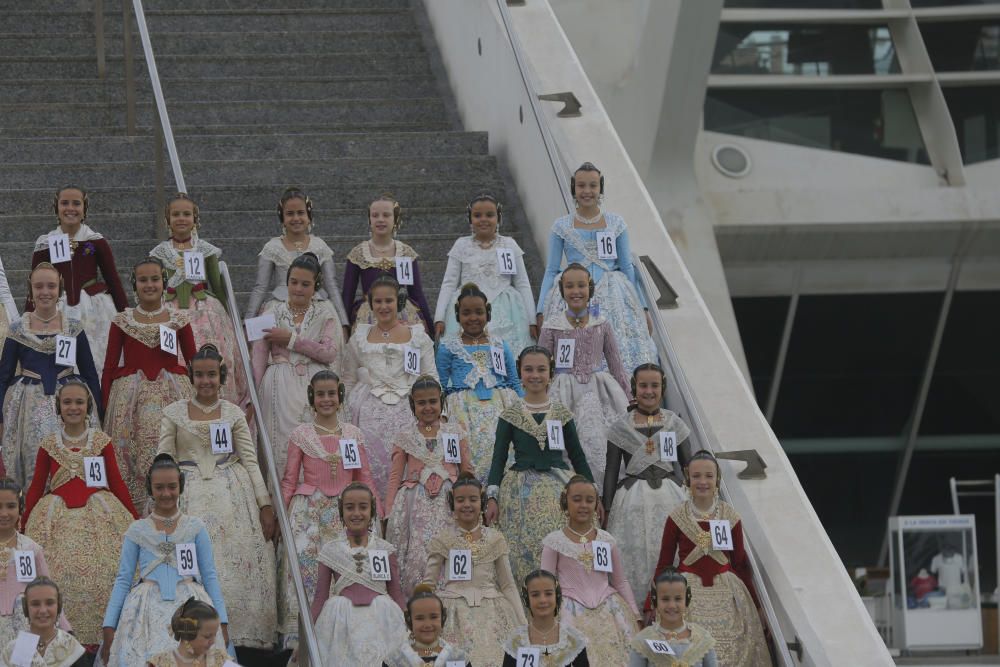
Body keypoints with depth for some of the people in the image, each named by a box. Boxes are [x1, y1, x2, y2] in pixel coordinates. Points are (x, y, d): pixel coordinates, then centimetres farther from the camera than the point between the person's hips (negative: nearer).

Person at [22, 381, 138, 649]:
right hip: (58, 515, 1)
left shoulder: (102, 441, 9)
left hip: (98, 511, -1)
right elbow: (36, 487, 14)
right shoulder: (49, 445, 11)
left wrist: (135, 518, 8)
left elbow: (116, 482, 11)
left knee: (104, 571, -21)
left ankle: (102, 634, -12)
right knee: (60, 574, -20)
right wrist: (23, 524, 9)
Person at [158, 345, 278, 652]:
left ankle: (236, 632, 3)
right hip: (190, 497, -1)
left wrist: (265, 505, -1)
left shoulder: (234, 414, 8)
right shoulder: (174, 413, 6)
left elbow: (250, 460, 5)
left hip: (232, 495, 1)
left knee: (237, 564, -4)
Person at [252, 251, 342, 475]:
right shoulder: (273, 312, 12)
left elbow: (330, 352, -3)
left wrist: (291, 339, -5)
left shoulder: (325, 312, 10)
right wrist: (254, 393, -2)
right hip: (280, 387, 0)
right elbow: (259, 356, 7)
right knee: (282, 445, -9)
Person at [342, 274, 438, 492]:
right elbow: (349, 380, 17)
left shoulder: (418, 337, 10)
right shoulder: (360, 338, 15)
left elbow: (430, 377, 8)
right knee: (372, 469, -9)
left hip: (406, 411, -1)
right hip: (369, 414, 1)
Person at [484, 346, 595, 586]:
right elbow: (498, 458, 5)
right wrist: (492, 498, -5)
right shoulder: (510, 416, 6)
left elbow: (578, 458, 14)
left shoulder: (562, 413, 9)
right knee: (524, 555, -8)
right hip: (521, 492, -1)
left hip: (558, 490, 1)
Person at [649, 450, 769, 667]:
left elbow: (740, 562, 10)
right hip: (688, 590, -1)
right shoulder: (677, 517, -2)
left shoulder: (730, 516, 2)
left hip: (725, 592, 1)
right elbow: (664, 563, 5)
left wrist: (754, 604, 12)